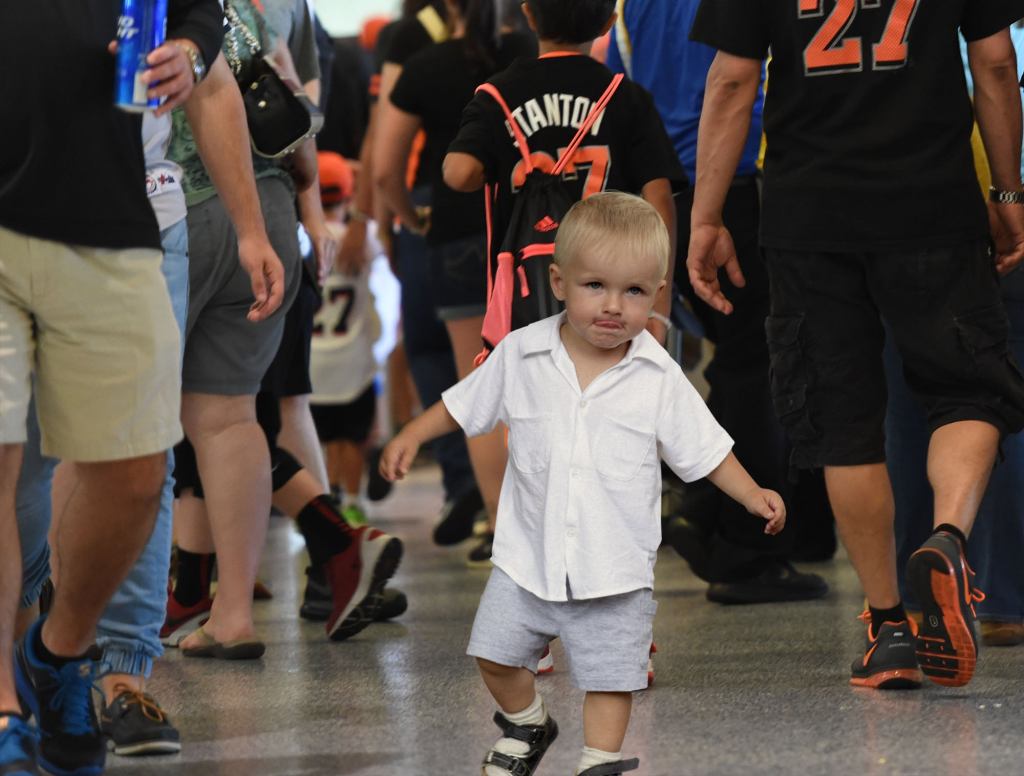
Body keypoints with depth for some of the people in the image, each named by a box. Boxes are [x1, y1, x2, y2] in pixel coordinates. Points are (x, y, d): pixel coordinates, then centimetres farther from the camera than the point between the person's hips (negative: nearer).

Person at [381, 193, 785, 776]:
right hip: (529, 555, 2)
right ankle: (527, 725, 37)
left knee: (610, 672, 2)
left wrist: (752, 494, -12)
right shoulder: (521, 355, -5)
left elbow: (703, 449, -1)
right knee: (496, 653, 10)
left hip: (615, 567, -2)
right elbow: (464, 406, 9)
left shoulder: (659, 378, -8)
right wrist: (412, 437, 0)